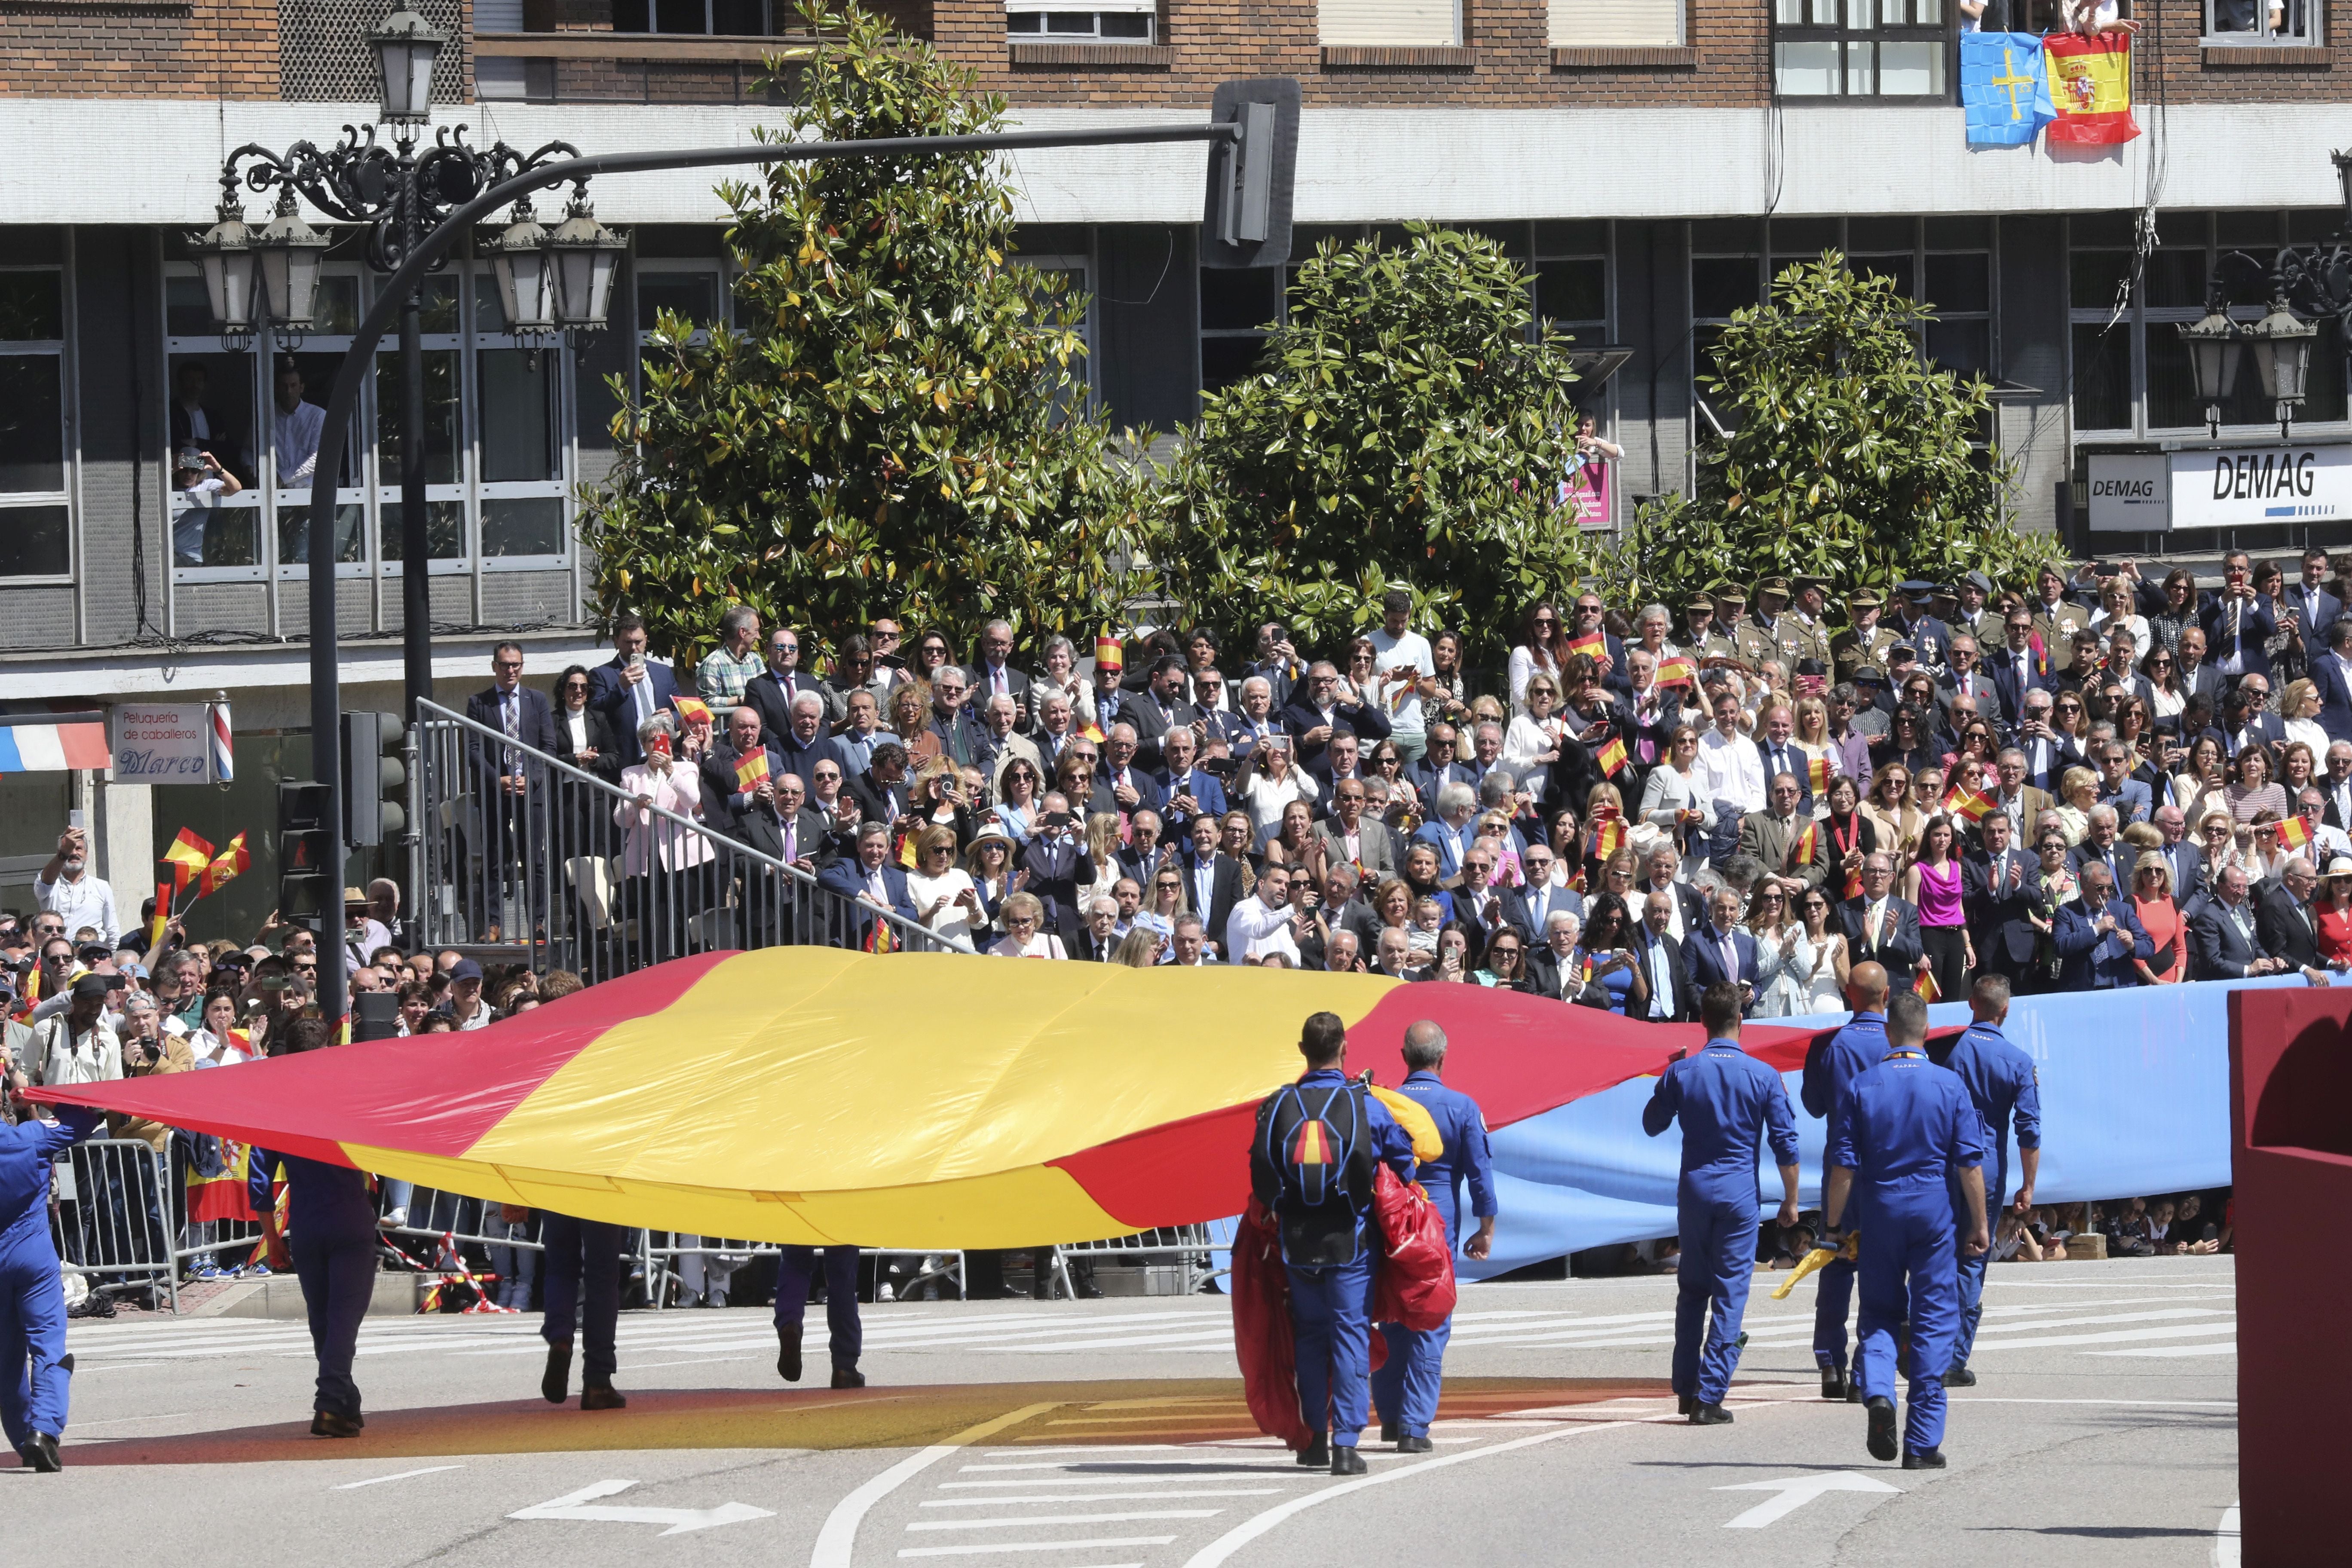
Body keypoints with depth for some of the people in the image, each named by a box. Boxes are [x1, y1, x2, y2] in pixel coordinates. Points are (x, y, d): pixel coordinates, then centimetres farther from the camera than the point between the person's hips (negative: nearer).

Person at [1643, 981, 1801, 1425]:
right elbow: (1786, 1144, -3)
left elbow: (1653, 1124, 14)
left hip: (1694, 1189, 2)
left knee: (1692, 1289, 17)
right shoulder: (1762, 1076, -5)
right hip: (1740, 1192, -2)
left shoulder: (1681, 1072, -2)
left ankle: (1686, 1387, 19)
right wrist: (1790, 1201, 7)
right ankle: (1709, 1397, -5)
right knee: (1730, 1293, 0)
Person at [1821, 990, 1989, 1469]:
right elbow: (1970, 1163, -3)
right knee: (1933, 1321, 5)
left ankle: (1877, 1390, -15)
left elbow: (1843, 1167, -3)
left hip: (1879, 1213, 1)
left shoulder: (1861, 1088, -2)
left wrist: (1833, 1226, 6)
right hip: (1934, 1213, -1)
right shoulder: (1950, 1087, -3)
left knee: (1879, 1311, 15)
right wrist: (1979, 1223, 5)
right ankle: (1923, 1443, 3)